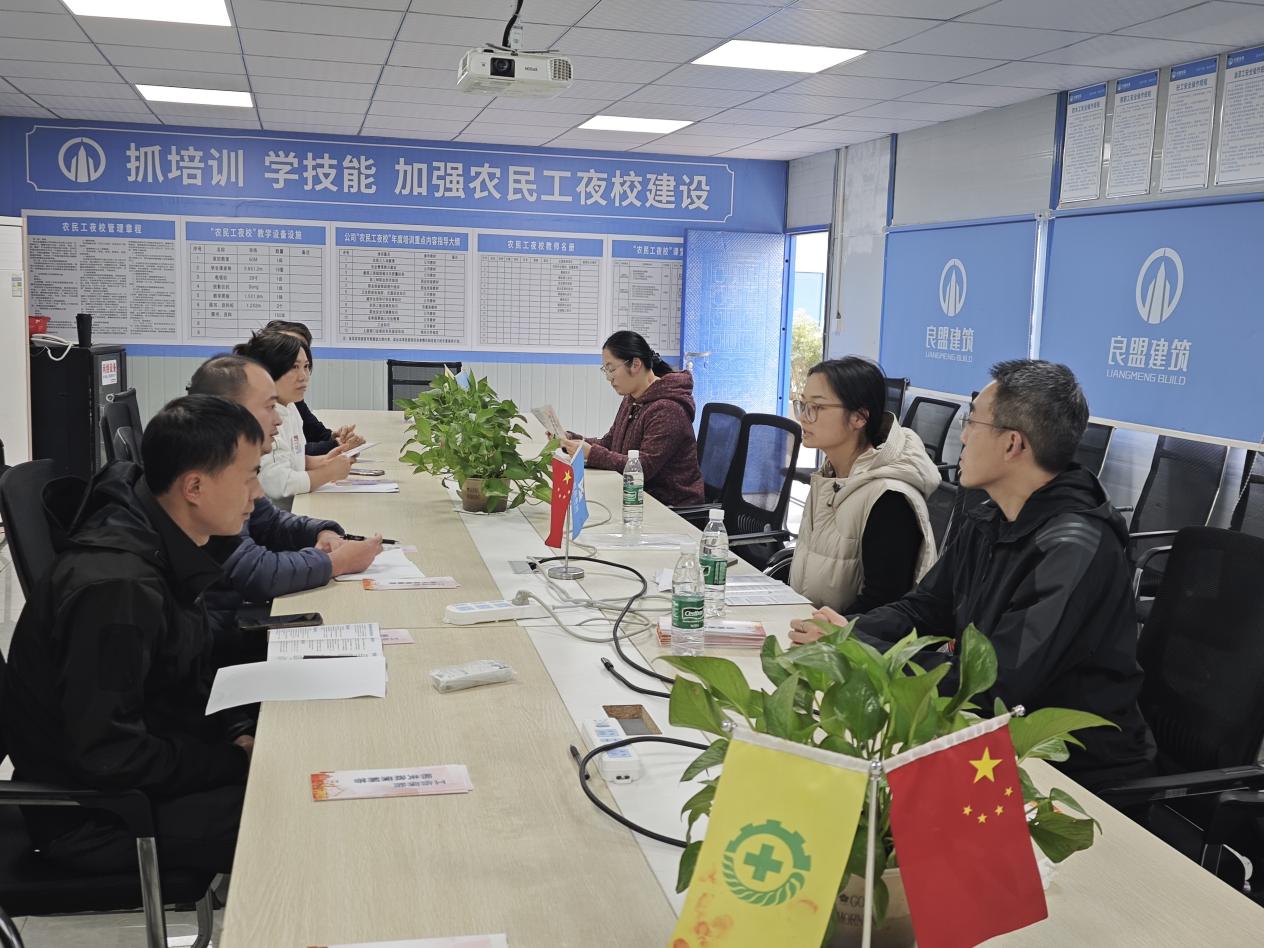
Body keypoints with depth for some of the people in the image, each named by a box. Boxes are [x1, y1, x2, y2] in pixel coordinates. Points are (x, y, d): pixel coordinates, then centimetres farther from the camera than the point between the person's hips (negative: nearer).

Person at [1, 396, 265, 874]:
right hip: (92, 815, -9)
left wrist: (238, 735, -2)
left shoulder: (162, 547, -2)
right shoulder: (117, 588, -30)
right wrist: (240, 764, -19)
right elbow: (106, 755, -27)